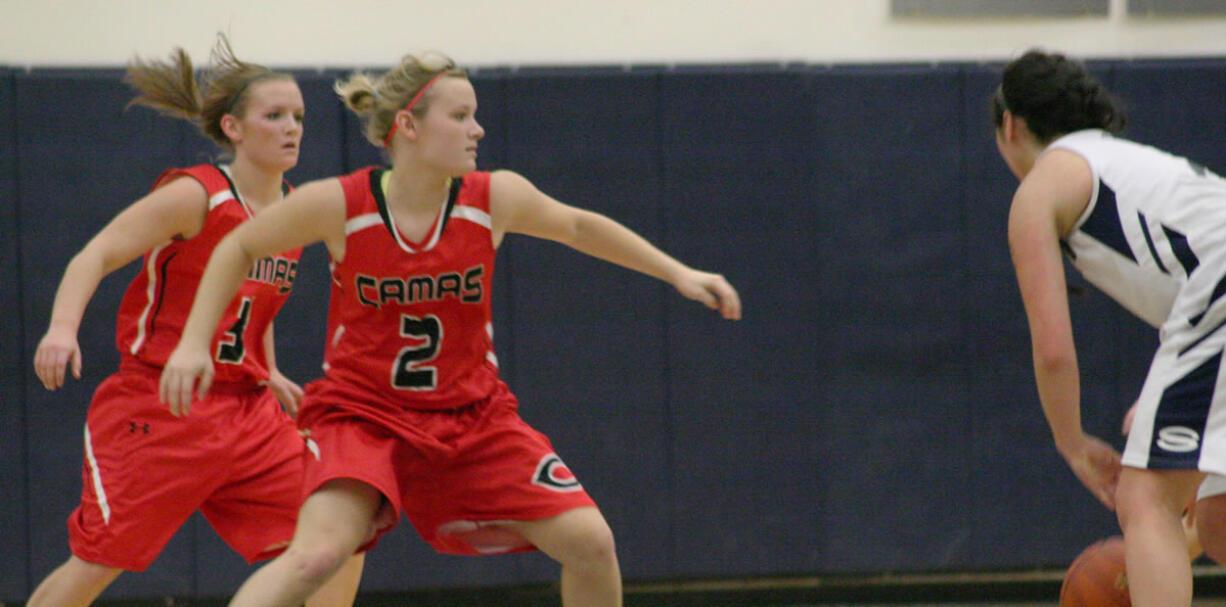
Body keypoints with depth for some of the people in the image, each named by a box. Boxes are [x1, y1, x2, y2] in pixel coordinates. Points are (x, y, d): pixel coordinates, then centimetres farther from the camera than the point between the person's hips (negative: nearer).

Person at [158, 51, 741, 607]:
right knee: (316, 553, -30)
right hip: (364, 413, -4)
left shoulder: (495, 198, -10)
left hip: (471, 414, 4)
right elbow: (237, 248, 1)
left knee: (590, 541, -5)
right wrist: (194, 342, -7)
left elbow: (577, 226, 12)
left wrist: (678, 273, 12)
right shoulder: (338, 205, -16)